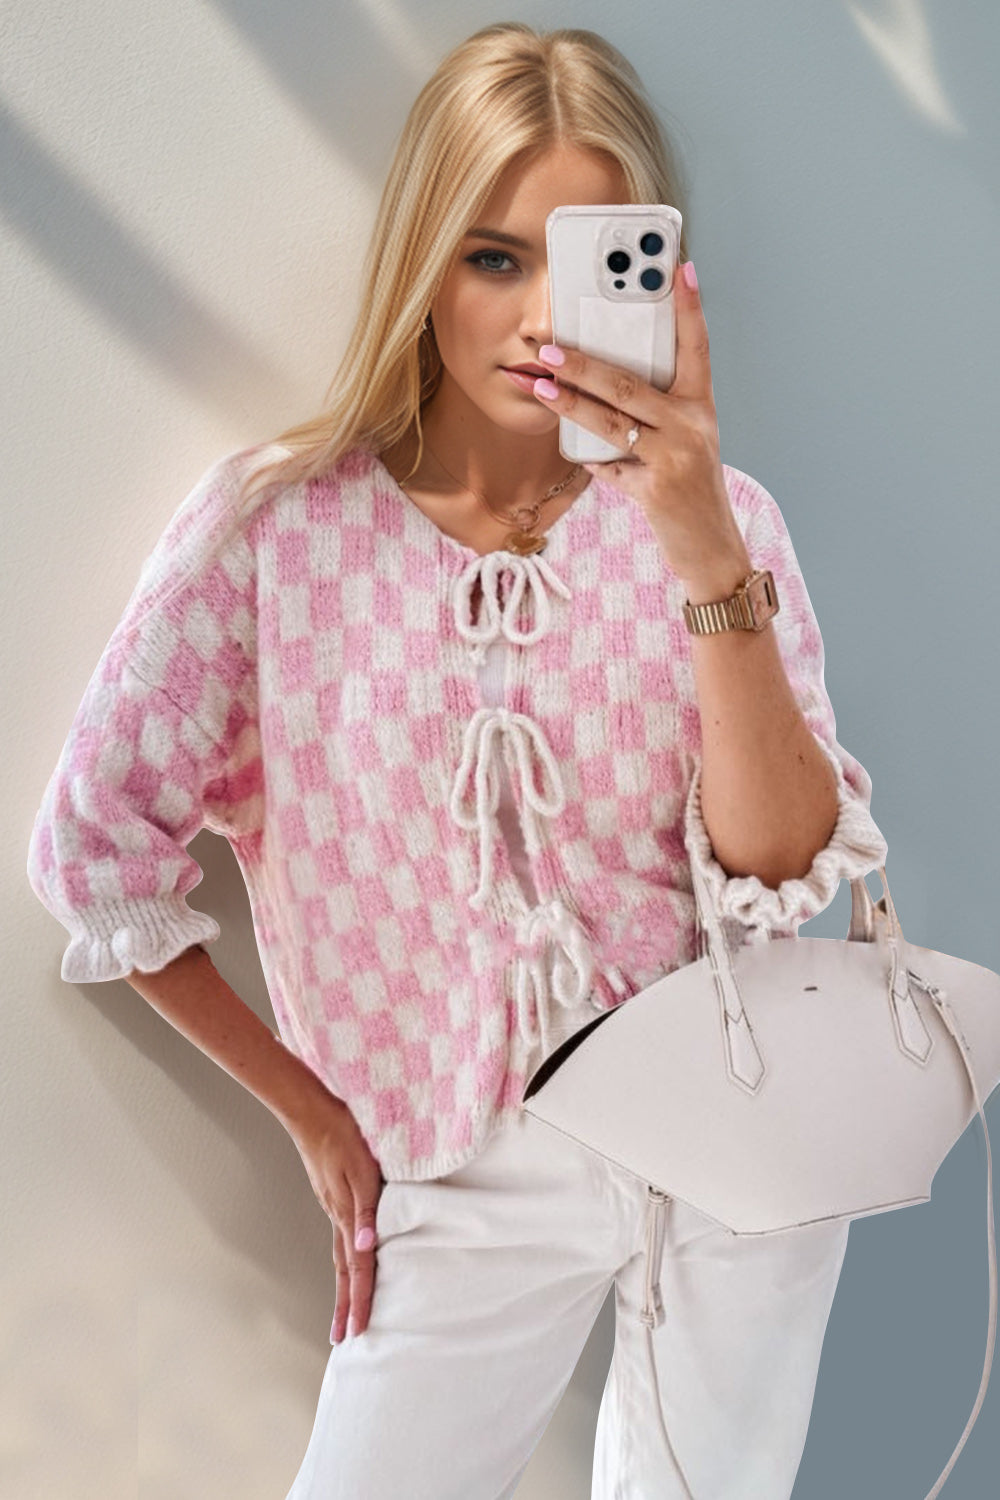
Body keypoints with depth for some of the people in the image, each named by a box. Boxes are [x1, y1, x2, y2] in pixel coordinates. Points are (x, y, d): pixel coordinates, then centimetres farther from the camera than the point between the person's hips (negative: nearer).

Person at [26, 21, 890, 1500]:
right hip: (476, 1174, -1)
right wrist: (308, 1110, -1)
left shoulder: (714, 516, -8)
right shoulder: (275, 519, -13)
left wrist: (706, 557, -30)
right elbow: (98, 849, -6)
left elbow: (783, 875, -16)